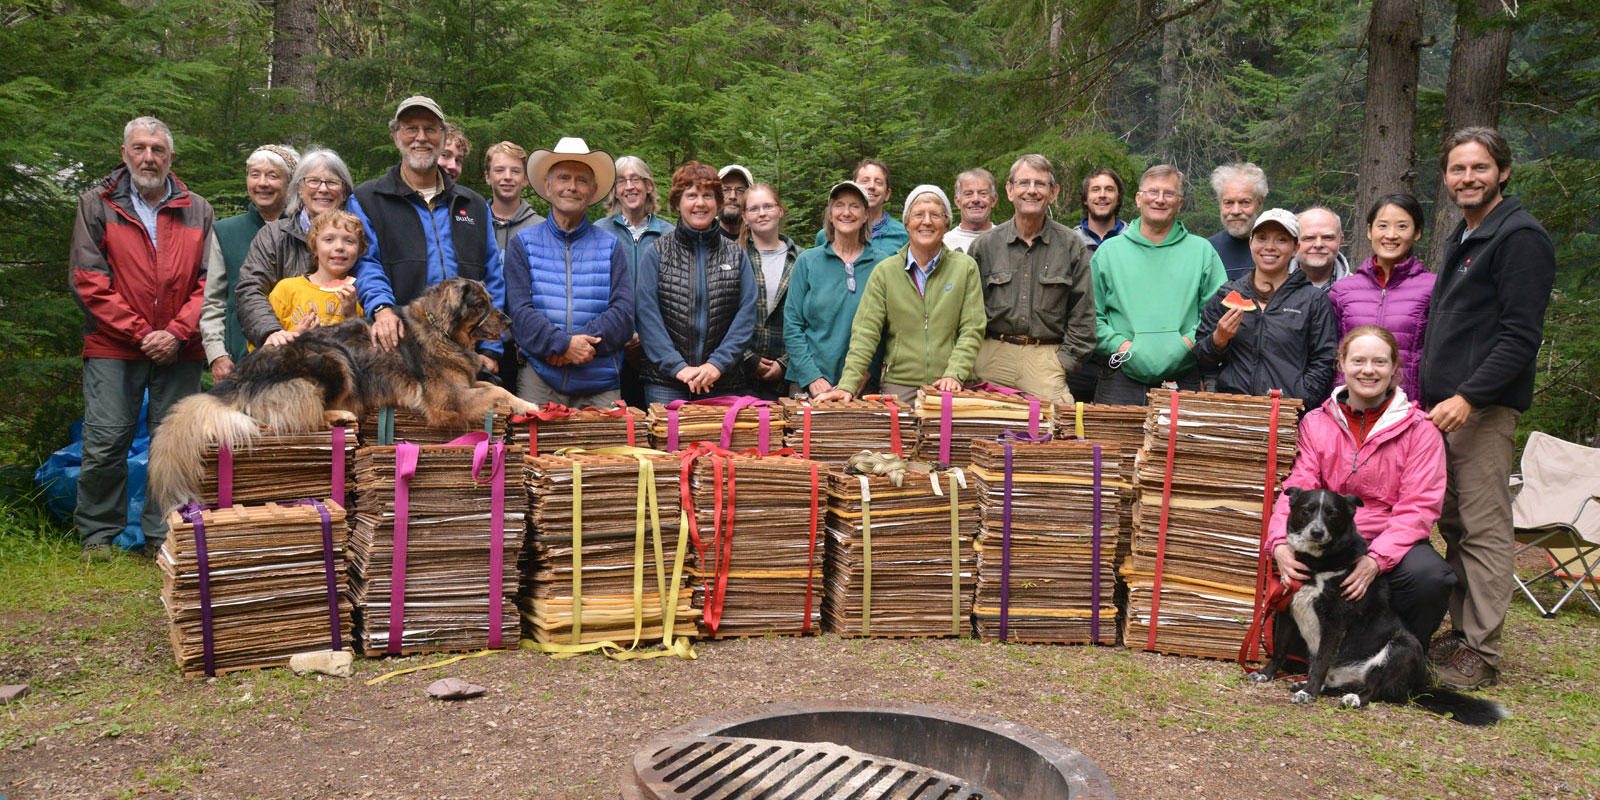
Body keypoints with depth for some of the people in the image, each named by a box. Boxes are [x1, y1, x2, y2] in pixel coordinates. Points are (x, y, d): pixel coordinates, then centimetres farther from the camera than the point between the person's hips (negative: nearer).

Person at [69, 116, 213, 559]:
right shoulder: (96, 205, 6)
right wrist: (139, 333, -8)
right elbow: (88, 279, -1)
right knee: (105, 443, -1)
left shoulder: (198, 210, 11)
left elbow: (209, 281, 6)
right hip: (113, 348, -1)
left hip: (179, 352, 1)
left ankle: (163, 536, 13)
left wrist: (177, 333, -8)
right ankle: (97, 535, 15)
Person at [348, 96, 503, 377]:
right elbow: (365, 263, -2)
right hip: (397, 344, -2)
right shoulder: (366, 200, 12)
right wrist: (382, 307, -23)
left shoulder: (475, 205, 20)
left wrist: (490, 349, 5)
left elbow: (492, 280, 15)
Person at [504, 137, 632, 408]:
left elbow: (624, 314, 1)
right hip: (539, 378, -1)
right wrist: (563, 343, -17)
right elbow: (519, 312, -2)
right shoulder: (523, 244, 9)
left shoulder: (610, 246, 12)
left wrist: (583, 341, -14)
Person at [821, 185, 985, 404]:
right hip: (898, 386, 0)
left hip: (949, 390, 0)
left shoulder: (966, 267, 7)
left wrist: (954, 374, -13)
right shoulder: (885, 271, 6)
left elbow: (972, 331, 2)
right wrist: (848, 385, -11)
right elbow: (865, 332, 0)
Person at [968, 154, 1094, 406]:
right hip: (993, 359, 1)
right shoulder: (985, 245, 7)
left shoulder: (1072, 246, 5)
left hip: (1046, 359, -1)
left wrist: (1064, 362, -1)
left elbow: (1083, 315, 6)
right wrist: (972, 358, 2)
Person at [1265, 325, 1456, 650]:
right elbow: (1298, 488, -2)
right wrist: (1280, 544, -23)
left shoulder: (1419, 429, 0)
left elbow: (1419, 508, -8)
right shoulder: (1315, 423, 8)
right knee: (1292, 571, -33)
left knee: (1430, 575, -34)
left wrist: (1376, 560, -25)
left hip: (1392, 541, 0)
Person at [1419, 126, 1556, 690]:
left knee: (1485, 530, -6)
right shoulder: (1462, 237, 21)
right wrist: (1433, 394, 16)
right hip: (1446, 404, 9)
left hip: (1485, 408, -9)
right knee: (1454, 526, 12)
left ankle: (1481, 654, -1)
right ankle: (1462, 633, 20)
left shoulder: (1521, 237, -7)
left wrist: (1468, 396, -22)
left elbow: (1520, 336, -16)